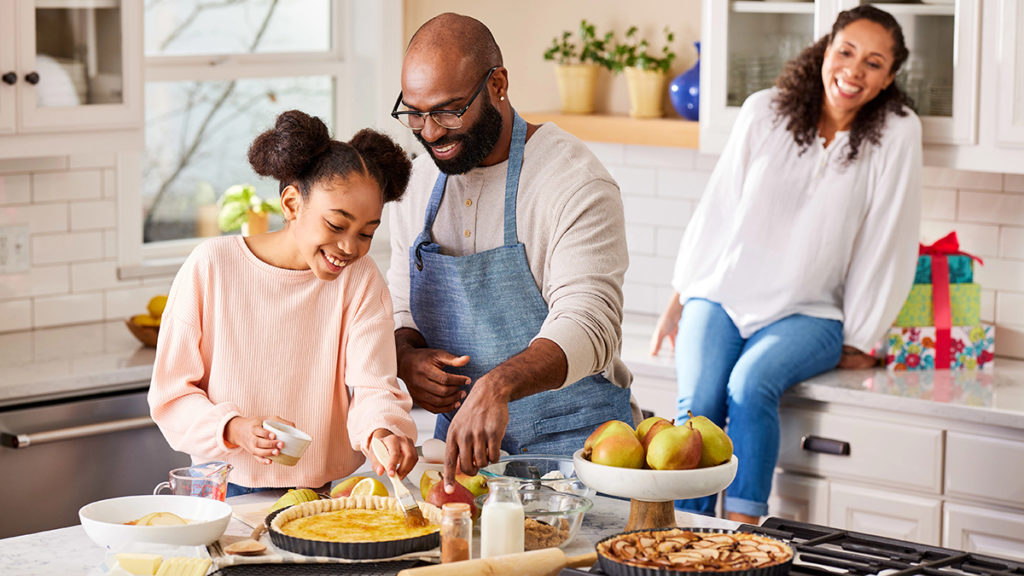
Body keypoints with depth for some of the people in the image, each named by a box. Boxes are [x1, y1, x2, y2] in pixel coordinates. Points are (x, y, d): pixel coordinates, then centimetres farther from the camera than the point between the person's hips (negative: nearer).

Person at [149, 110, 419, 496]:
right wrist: (234, 429, -21)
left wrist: (382, 432, -36)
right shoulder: (211, 265, -5)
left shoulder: (361, 280, 1)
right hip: (227, 491, -3)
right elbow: (171, 394, -2)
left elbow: (373, 386, -12)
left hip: (330, 494, 3)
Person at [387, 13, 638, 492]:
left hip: (568, 442, -5)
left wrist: (497, 385, -43)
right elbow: (401, 307, 17)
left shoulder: (576, 183, -13)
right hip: (460, 434, 5)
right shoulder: (420, 181, 8)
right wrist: (405, 359, -7)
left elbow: (586, 326, -25)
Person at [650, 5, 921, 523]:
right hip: (721, 295, 2)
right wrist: (678, 299, 12)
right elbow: (717, 207, 9)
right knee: (697, 402, -24)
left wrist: (859, 341, -1)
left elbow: (887, 242, -2)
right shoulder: (765, 112, 2)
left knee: (751, 385, -32)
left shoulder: (896, 134, -4)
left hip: (808, 314, -2)